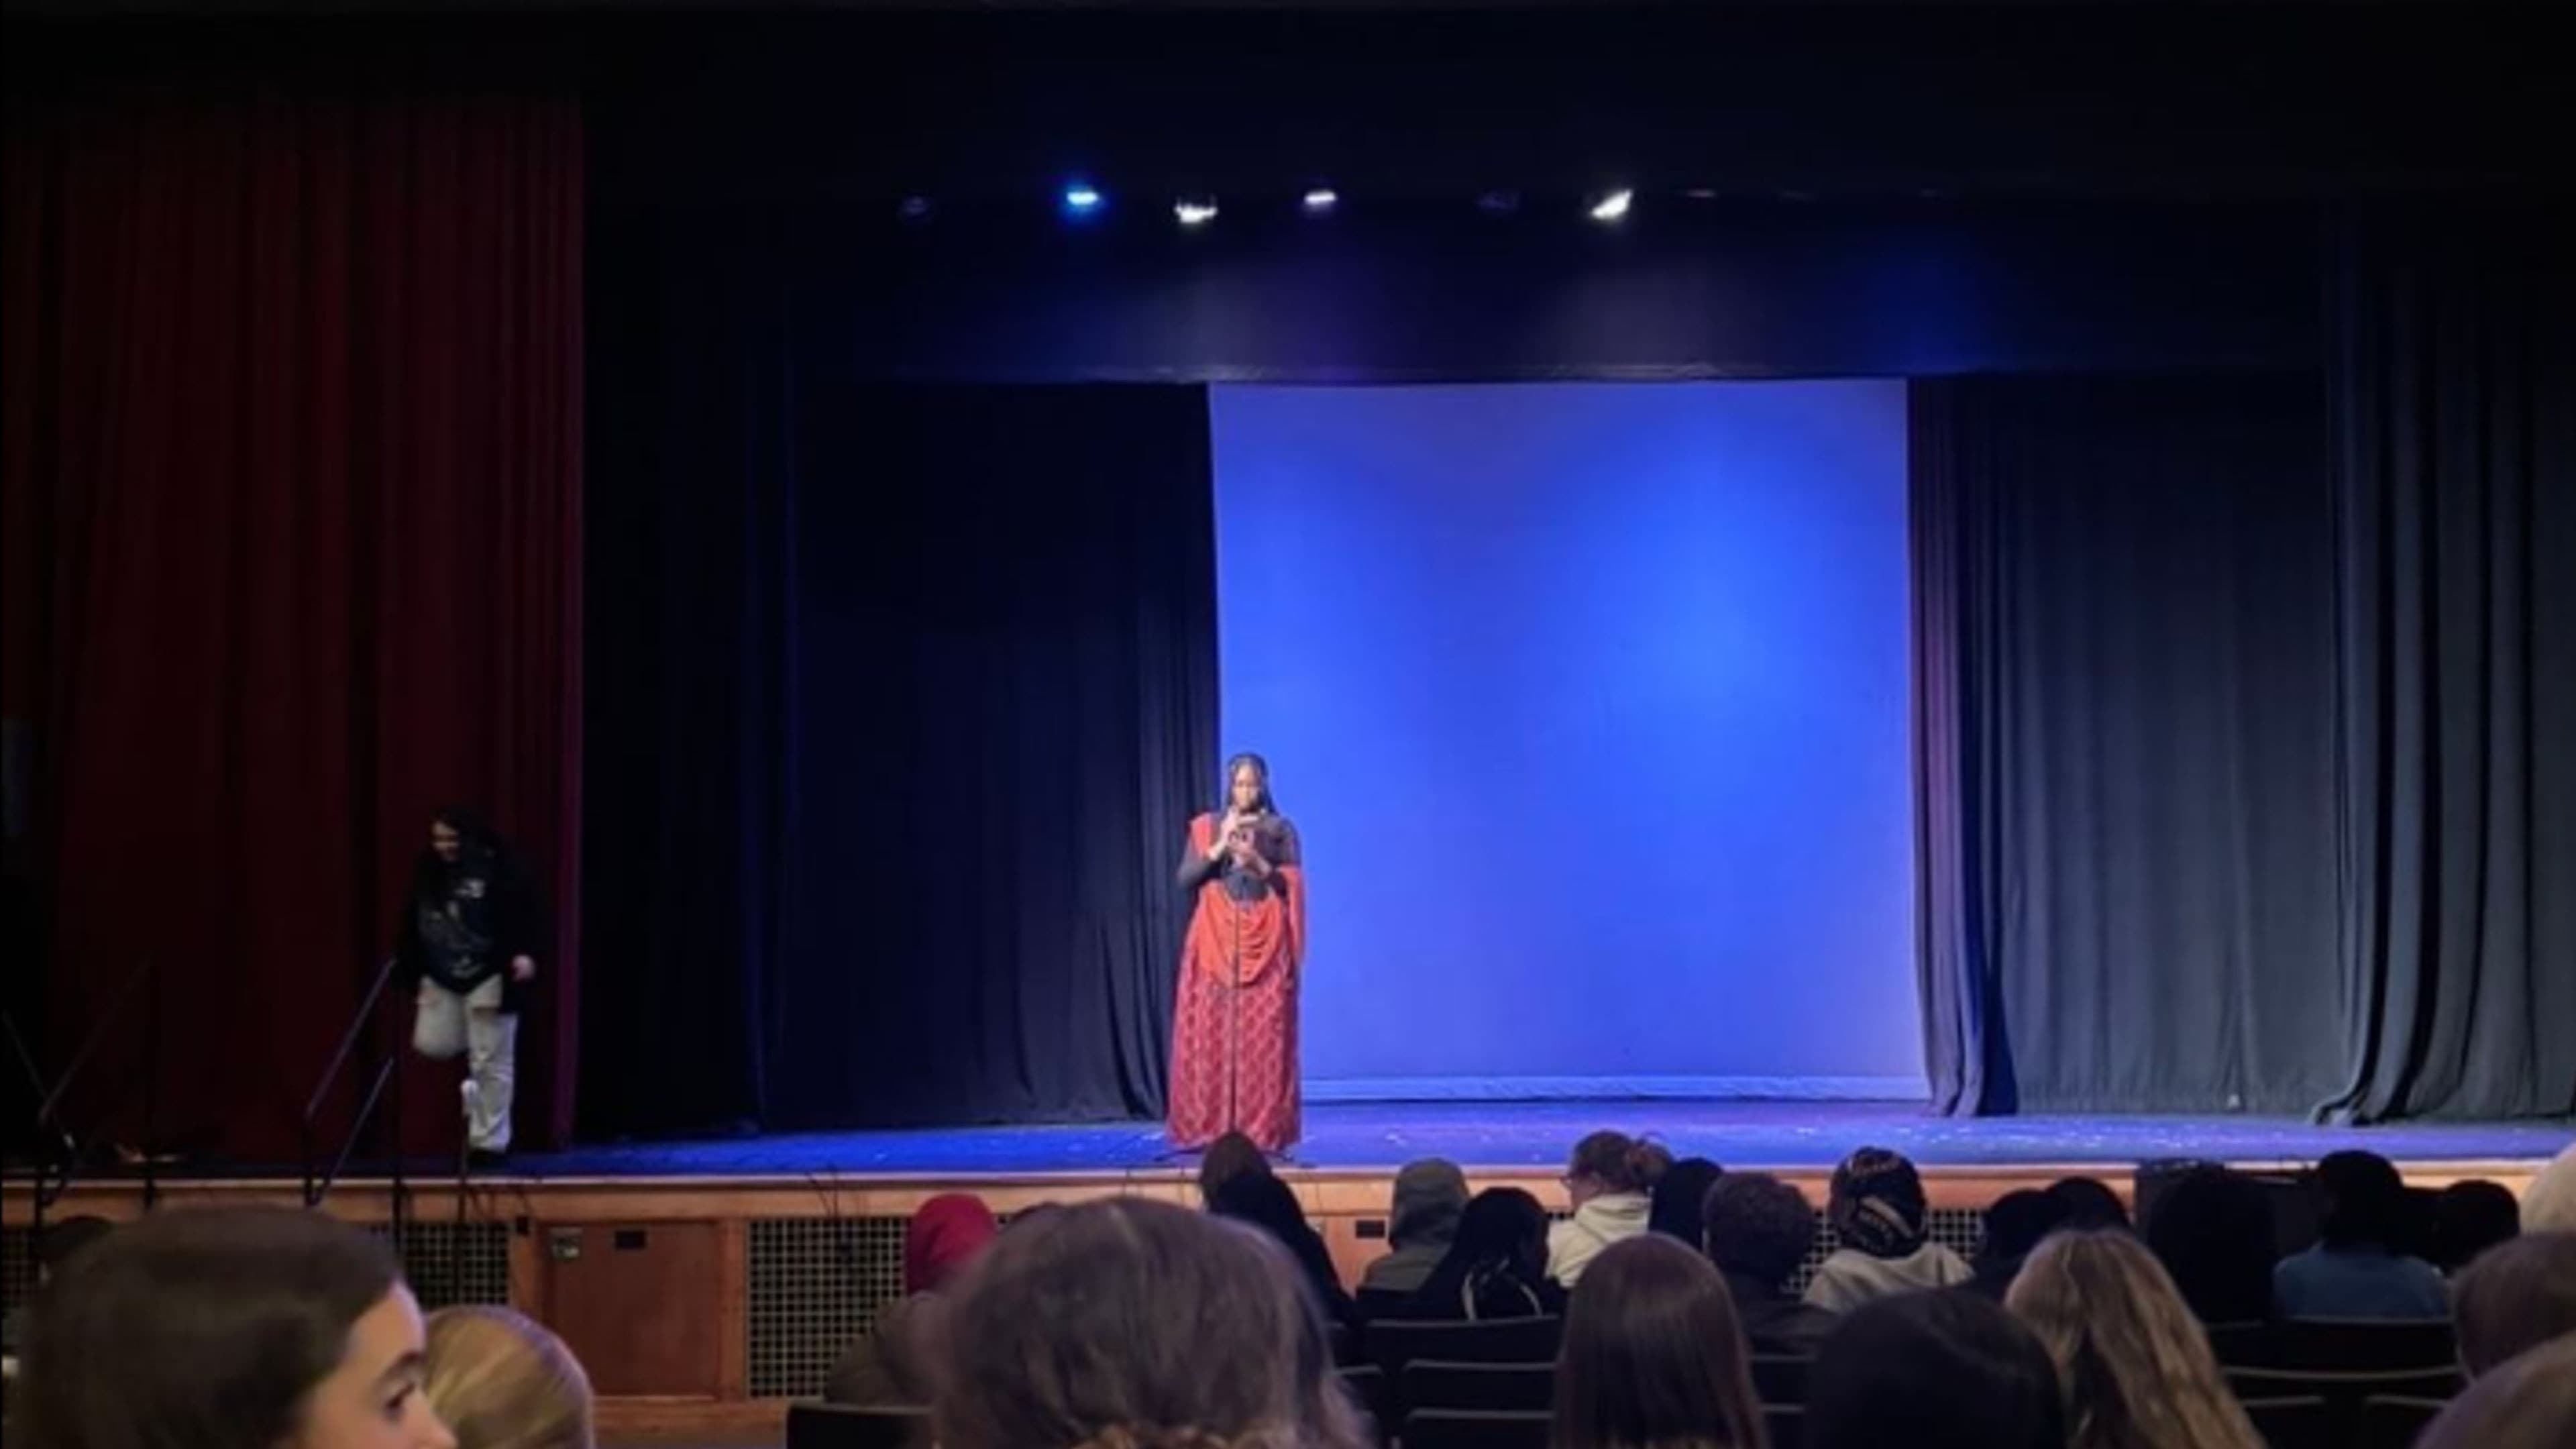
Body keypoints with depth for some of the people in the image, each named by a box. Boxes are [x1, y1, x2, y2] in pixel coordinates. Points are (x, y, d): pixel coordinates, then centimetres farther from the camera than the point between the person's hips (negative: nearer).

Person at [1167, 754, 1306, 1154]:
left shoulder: (1282, 830, 7)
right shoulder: (1206, 828, 10)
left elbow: (1293, 887, 2)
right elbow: (1185, 878, 2)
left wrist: (1258, 863, -12)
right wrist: (1220, 847, -9)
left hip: (1265, 945, -1)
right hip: (1215, 944, 1)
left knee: (1264, 1039, -6)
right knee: (1209, 1037, -5)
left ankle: (1263, 1130, -5)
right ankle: (1207, 1127, -2)